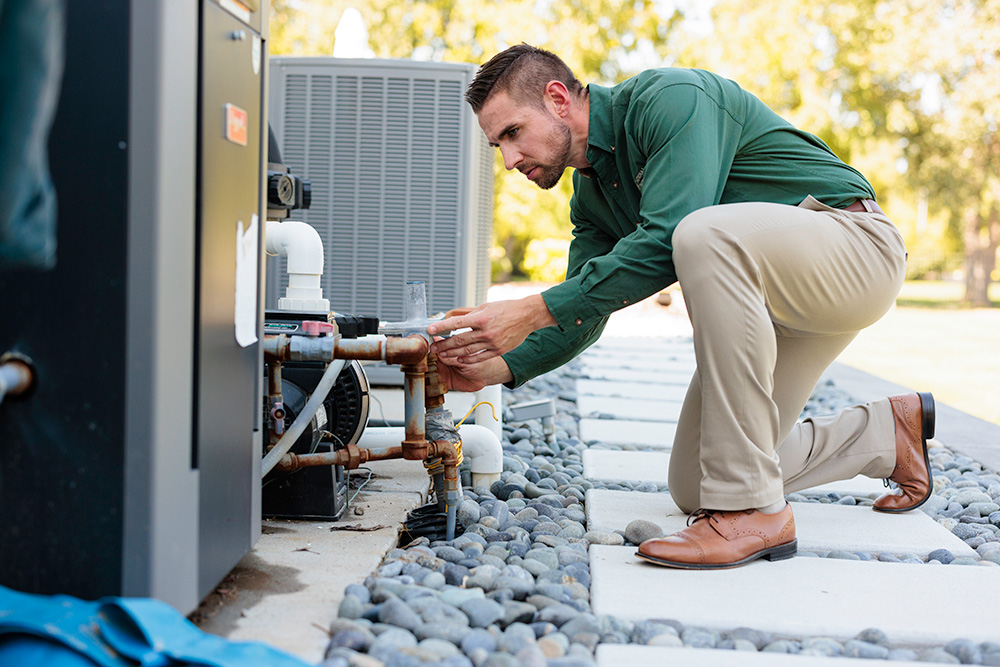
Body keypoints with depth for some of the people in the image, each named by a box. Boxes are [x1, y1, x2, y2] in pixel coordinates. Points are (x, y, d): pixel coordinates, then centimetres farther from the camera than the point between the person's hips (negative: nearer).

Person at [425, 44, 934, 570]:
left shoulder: (671, 97, -20)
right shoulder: (590, 195, 7)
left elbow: (664, 243, -32)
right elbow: (583, 316, 9)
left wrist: (535, 311, -31)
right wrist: (500, 368, -8)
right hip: (768, 300, 9)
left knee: (704, 233, -39)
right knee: (692, 488, 5)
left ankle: (752, 508, -32)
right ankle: (886, 432, 24)